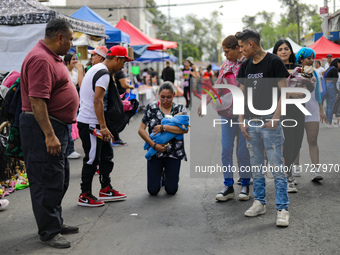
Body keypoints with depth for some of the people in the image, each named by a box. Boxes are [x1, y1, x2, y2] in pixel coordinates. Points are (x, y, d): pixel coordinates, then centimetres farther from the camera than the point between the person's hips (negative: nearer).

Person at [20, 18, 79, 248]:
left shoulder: (53, 57, 15)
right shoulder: (41, 59, -19)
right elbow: (37, 101, -26)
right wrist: (49, 135, -28)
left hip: (57, 126, 11)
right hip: (43, 127, -11)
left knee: (60, 179, 18)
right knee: (48, 180, -3)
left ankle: (56, 222, 31)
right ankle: (49, 232, 6)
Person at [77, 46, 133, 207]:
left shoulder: (96, 68, 16)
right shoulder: (103, 74, -17)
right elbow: (97, 100, -26)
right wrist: (103, 127, -27)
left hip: (91, 122, 10)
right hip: (90, 124, -10)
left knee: (106, 154, 15)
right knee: (92, 159, -2)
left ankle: (106, 189, 23)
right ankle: (85, 196, 8)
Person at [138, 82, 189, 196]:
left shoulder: (179, 109, 0)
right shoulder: (151, 107, 1)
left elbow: (185, 129, -17)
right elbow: (141, 130, -4)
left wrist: (163, 127, -22)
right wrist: (154, 145, -14)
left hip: (174, 153, 0)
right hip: (155, 152, 1)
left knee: (171, 190, -1)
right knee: (153, 190, -1)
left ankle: (168, 175, 33)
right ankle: (160, 175, 32)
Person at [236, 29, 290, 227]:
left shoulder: (274, 62, -7)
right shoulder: (245, 66, 12)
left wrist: (275, 118, -17)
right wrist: (242, 121, 6)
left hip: (269, 123, -6)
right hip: (251, 123, 6)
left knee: (277, 167, -5)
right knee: (256, 167, 13)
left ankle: (283, 209, 0)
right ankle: (260, 203, 24)